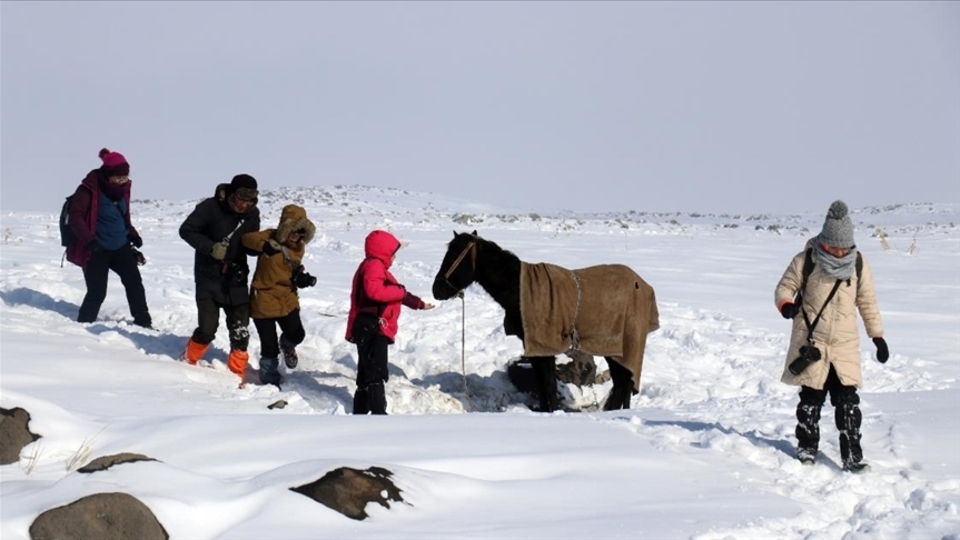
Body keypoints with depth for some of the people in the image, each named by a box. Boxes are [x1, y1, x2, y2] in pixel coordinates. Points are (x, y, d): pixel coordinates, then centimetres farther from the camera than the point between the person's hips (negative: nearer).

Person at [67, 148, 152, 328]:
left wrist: (133, 235, 8)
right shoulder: (89, 189, -17)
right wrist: (89, 240, -30)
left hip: (120, 246, 7)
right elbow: (75, 217, -19)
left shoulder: (122, 188, 4)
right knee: (97, 293, -8)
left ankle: (143, 323, 13)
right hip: (96, 249, -6)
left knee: (134, 282, 3)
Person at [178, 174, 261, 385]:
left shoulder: (252, 214, -1)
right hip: (209, 277, -4)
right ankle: (187, 362, 18)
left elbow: (250, 246, 5)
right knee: (207, 329, -8)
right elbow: (186, 230, -10)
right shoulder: (211, 207, -15)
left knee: (241, 332, 1)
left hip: (236, 280, 4)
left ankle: (237, 375, 14)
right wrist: (210, 247, -22)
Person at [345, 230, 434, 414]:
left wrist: (418, 304, 29)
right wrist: (401, 292, -18)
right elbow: (374, 290, -28)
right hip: (371, 329, -11)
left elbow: (392, 295, 29)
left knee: (367, 372, 15)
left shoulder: (378, 267, 23)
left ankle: (361, 411, 21)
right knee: (375, 372, -15)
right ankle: (378, 412, -19)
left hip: (372, 330, 11)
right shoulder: (374, 265, -10)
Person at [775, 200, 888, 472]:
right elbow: (784, 286, 2)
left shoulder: (859, 264, 3)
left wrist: (878, 336, 9)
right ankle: (807, 448, 20)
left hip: (845, 344, 2)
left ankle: (852, 455, -1)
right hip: (811, 341, -1)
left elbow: (867, 302, 11)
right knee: (811, 398, 5)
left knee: (847, 400, -4)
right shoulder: (806, 260, -5)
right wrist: (786, 304, -22)